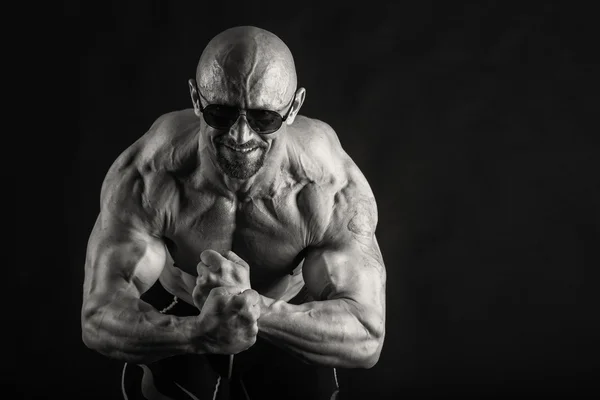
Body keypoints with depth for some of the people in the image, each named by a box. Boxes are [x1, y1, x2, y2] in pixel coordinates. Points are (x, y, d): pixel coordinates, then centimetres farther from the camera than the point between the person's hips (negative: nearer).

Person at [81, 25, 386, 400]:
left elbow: (367, 336, -35)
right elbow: (100, 317, -35)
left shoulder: (335, 186, -33)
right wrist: (200, 334, -56)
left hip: (288, 320, 1)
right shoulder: (143, 176, -32)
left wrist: (253, 306, -54)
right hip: (176, 317, 0)